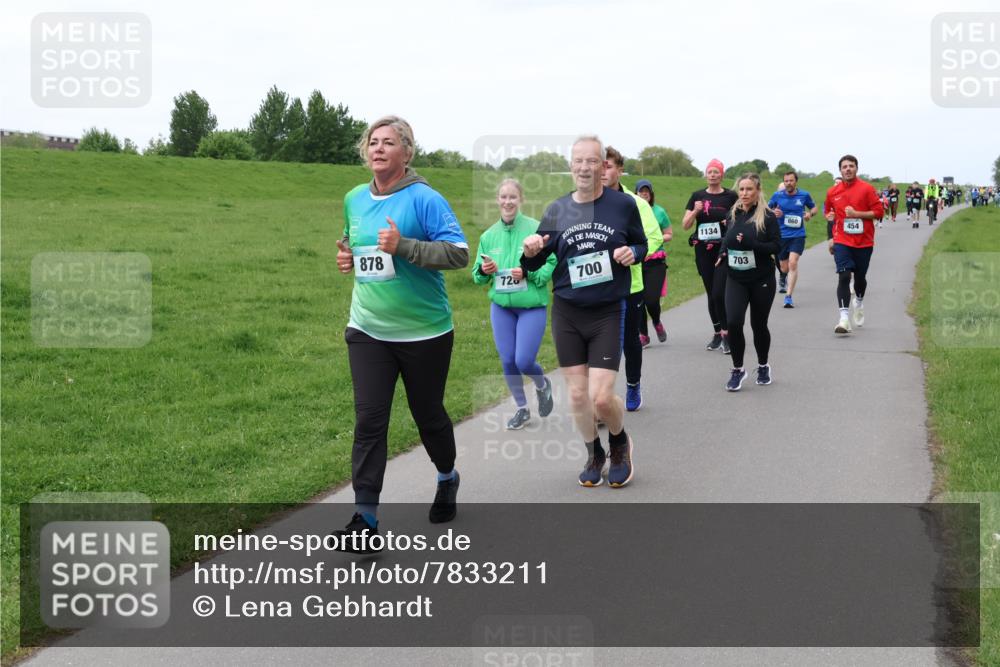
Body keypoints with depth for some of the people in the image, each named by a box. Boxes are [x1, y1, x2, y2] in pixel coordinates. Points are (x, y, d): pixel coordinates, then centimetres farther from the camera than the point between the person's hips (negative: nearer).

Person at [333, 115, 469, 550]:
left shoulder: (424, 199, -12)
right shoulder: (354, 199, 7)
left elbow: (459, 253, -18)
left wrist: (403, 246, -26)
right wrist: (346, 257, 3)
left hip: (424, 333, -4)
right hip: (367, 331, 4)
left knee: (428, 414, 14)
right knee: (368, 421, -4)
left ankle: (447, 479, 43)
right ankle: (365, 516, -2)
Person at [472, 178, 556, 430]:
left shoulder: (536, 229, -11)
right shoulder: (489, 235, 2)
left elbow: (553, 265, -9)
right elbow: (478, 276, 9)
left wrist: (529, 272, -24)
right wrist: (483, 270, -13)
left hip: (532, 306, -4)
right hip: (500, 306, 4)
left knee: (524, 361, -8)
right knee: (507, 361, 6)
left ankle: (543, 385, 27)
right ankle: (522, 409, 27)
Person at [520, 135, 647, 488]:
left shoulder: (624, 204, -5)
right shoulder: (556, 210, 1)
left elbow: (641, 244, 10)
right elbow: (535, 264, 6)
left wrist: (632, 253, -14)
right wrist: (530, 252, -17)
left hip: (608, 313, -2)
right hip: (567, 313, 2)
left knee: (601, 397, -10)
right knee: (577, 394, 7)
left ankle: (620, 442, 22)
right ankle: (594, 454, 31)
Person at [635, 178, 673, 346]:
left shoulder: (659, 211, 3)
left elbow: (669, 235, 9)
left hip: (655, 261, -1)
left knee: (652, 299, -8)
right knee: (638, 299, 2)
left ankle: (657, 323, 24)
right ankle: (643, 334, 18)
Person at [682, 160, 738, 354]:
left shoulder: (730, 196, 0)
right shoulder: (697, 196, 7)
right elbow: (685, 226, 6)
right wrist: (695, 211, -11)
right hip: (703, 251, 3)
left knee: (719, 293, -13)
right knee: (711, 294, 10)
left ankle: (726, 334, -3)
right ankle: (717, 333, 21)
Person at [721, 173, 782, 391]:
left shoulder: (767, 216, -8)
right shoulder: (733, 215, 5)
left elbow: (777, 246, -12)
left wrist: (752, 244, -26)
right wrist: (723, 254, 0)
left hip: (761, 280, -3)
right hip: (736, 280, 3)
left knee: (759, 324, 9)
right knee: (733, 322, -12)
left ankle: (763, 366, 32)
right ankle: (737, 369, 4)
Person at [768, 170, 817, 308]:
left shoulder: (804, 195, 0)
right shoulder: (777, 195, 0)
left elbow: (813, 207, 17)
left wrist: (810, 213, -5)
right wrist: (773, 212, -11)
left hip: (798, 235, -2)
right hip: (781, 235, 2)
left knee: (793, 263, -19)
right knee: (784, 267, 11)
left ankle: (789, 296, -16)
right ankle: (782, 277, 51)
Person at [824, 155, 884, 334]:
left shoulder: (866, 189, -5)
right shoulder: (833, 192, 4)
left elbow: (878, 211, -7)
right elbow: (828, 213, 18)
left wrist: (856, 213, -18)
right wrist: (830, 238, 13)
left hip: (863, 242, 0)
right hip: (842, 241, 0)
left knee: (860, 277, 14)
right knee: (844, 276, -14)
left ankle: (859, 302, 47)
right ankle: (844, 319, -19)